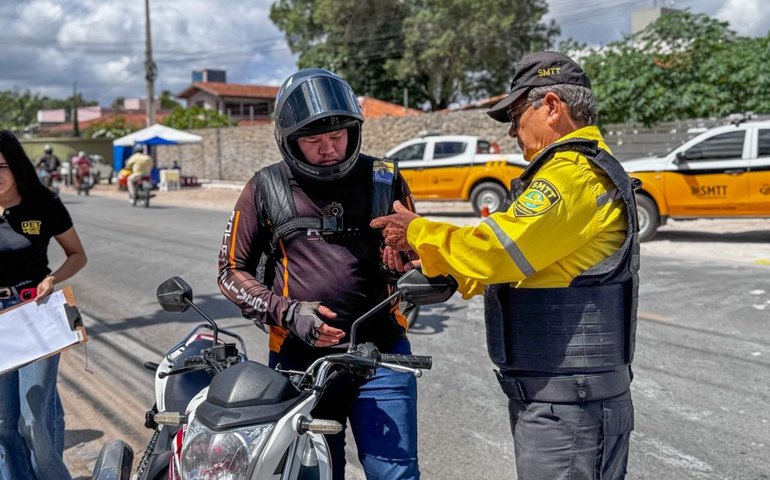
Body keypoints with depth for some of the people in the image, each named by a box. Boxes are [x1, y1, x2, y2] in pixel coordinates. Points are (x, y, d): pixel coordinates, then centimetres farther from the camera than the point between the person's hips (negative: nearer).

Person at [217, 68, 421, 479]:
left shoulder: (384, 180, 6)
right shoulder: (266, 189, 4)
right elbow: (232, 269, 7)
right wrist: (287, 313, -8)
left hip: (379, 353, 0)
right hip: (297, 357, 0)